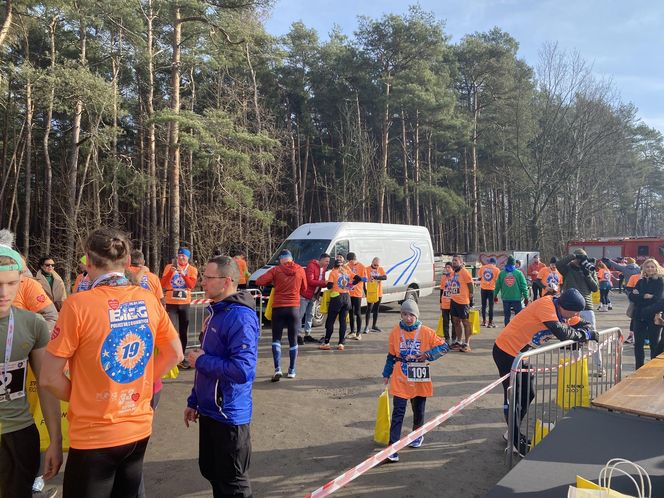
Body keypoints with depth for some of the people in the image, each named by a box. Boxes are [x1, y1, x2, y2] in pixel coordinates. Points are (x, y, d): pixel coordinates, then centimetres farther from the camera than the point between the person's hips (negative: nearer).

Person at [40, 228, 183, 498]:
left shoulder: (78, 305, -18)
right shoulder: (149, 300, -4)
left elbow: (49, 377, -13)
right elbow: (174, 354, 7)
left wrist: (80, 399, 3)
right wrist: (136, 387, 9)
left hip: (94, 435, -4)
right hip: (139, 428, 5)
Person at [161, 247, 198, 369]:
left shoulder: (192, 270, 3)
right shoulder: (169, 267, 1)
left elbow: (192, 285, -12)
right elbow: (163, 284, -7)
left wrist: (183, 274, -23)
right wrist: (171, 271, -19)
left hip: (185, 303, 2)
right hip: (171, 303, -2)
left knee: (183, 331, 10)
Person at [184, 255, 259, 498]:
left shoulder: (240, 317, -23)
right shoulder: (216, 311, 8)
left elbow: (242, 370, -31)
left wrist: (200, 361, -18)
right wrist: (194, 401, 19)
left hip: (229, 414, -9)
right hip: (210, 409, 9)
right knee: (210, 471, 24)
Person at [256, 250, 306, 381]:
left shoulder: (276, 269, -5)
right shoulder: (300, 270, 2)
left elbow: (259, 281, -9)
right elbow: (303, 288, 13)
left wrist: (273, 283, 9)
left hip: (278, 307, -2)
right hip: (294, 308, 2)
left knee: (276, 338, 6)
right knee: (293, 339, 11)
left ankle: (278, 369, -9)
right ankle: (292, 370, 16)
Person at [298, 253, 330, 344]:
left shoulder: (323, 268, 9)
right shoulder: (311, 266, -16)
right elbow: (310, 281, -22)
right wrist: (324, 283, -26)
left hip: (313, 295, 9)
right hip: (305, 294, -9)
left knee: (310, 315, 13)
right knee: (300, 315, -5)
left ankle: (307, 335, 21)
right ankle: (297, 335, -2)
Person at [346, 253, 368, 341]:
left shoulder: (361, 267, -5)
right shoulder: (347, 266, 6)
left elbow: (365, 279, -8)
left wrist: (357, 277, -23)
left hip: (357, 293, -4)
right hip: (348, 292, 4)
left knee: (358, 313, -1)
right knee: (351, 312, 11)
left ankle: (358, 332, 5)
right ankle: (352, 332, 20)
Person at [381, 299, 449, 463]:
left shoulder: (426, 332, -8)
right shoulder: (395, 332, -3)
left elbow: (444, 347, -5)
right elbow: (391, 355, 9)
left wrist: (428, 354, -18)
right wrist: (386, 374, 13)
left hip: (419, 380, 0)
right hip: (400, 380, 0)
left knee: (418, 410, 18)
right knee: (398, 413, -7)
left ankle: (418, 435, 45)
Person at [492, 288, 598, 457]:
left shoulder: (563, 311, 2)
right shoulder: (546, 305, -26)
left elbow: (582, 324, 10)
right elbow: (561, 332, -33)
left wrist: (589, 332, -13)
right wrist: (585, 335, -16)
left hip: (520, 353, 9)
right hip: (506, 350, -9)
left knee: (528, 395, 16)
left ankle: (513, 432, 31)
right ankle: (516, 441, 12)